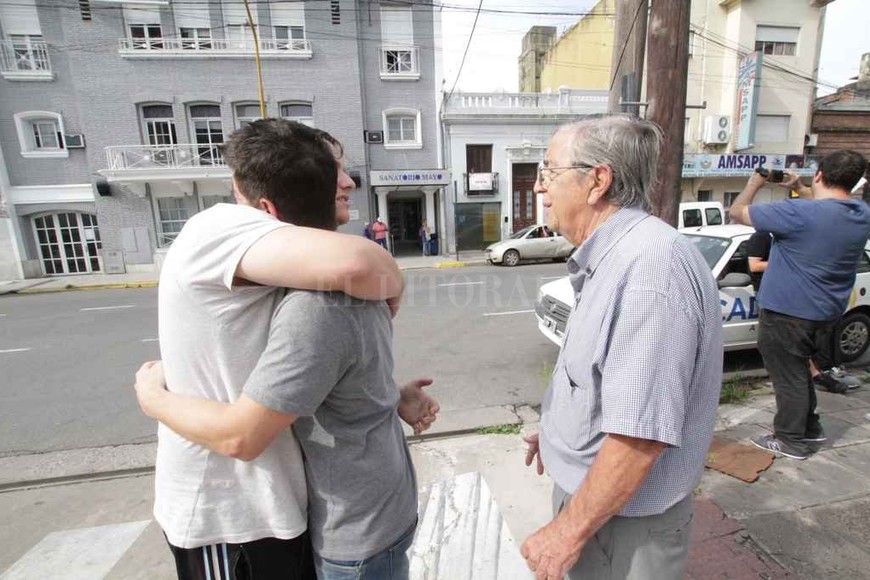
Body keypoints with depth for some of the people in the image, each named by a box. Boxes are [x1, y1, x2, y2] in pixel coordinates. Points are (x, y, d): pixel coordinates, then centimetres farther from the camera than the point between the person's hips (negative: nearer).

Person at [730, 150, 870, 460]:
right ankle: (810, 426, 38)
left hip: (788, 313, -8)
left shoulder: (798, 212, -24)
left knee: (789, 376, 6)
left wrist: (754, 183, 2)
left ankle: (790, 440, 19)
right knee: (798, 369, 25)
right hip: (828, 314, 8)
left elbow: (737, 212, -16)